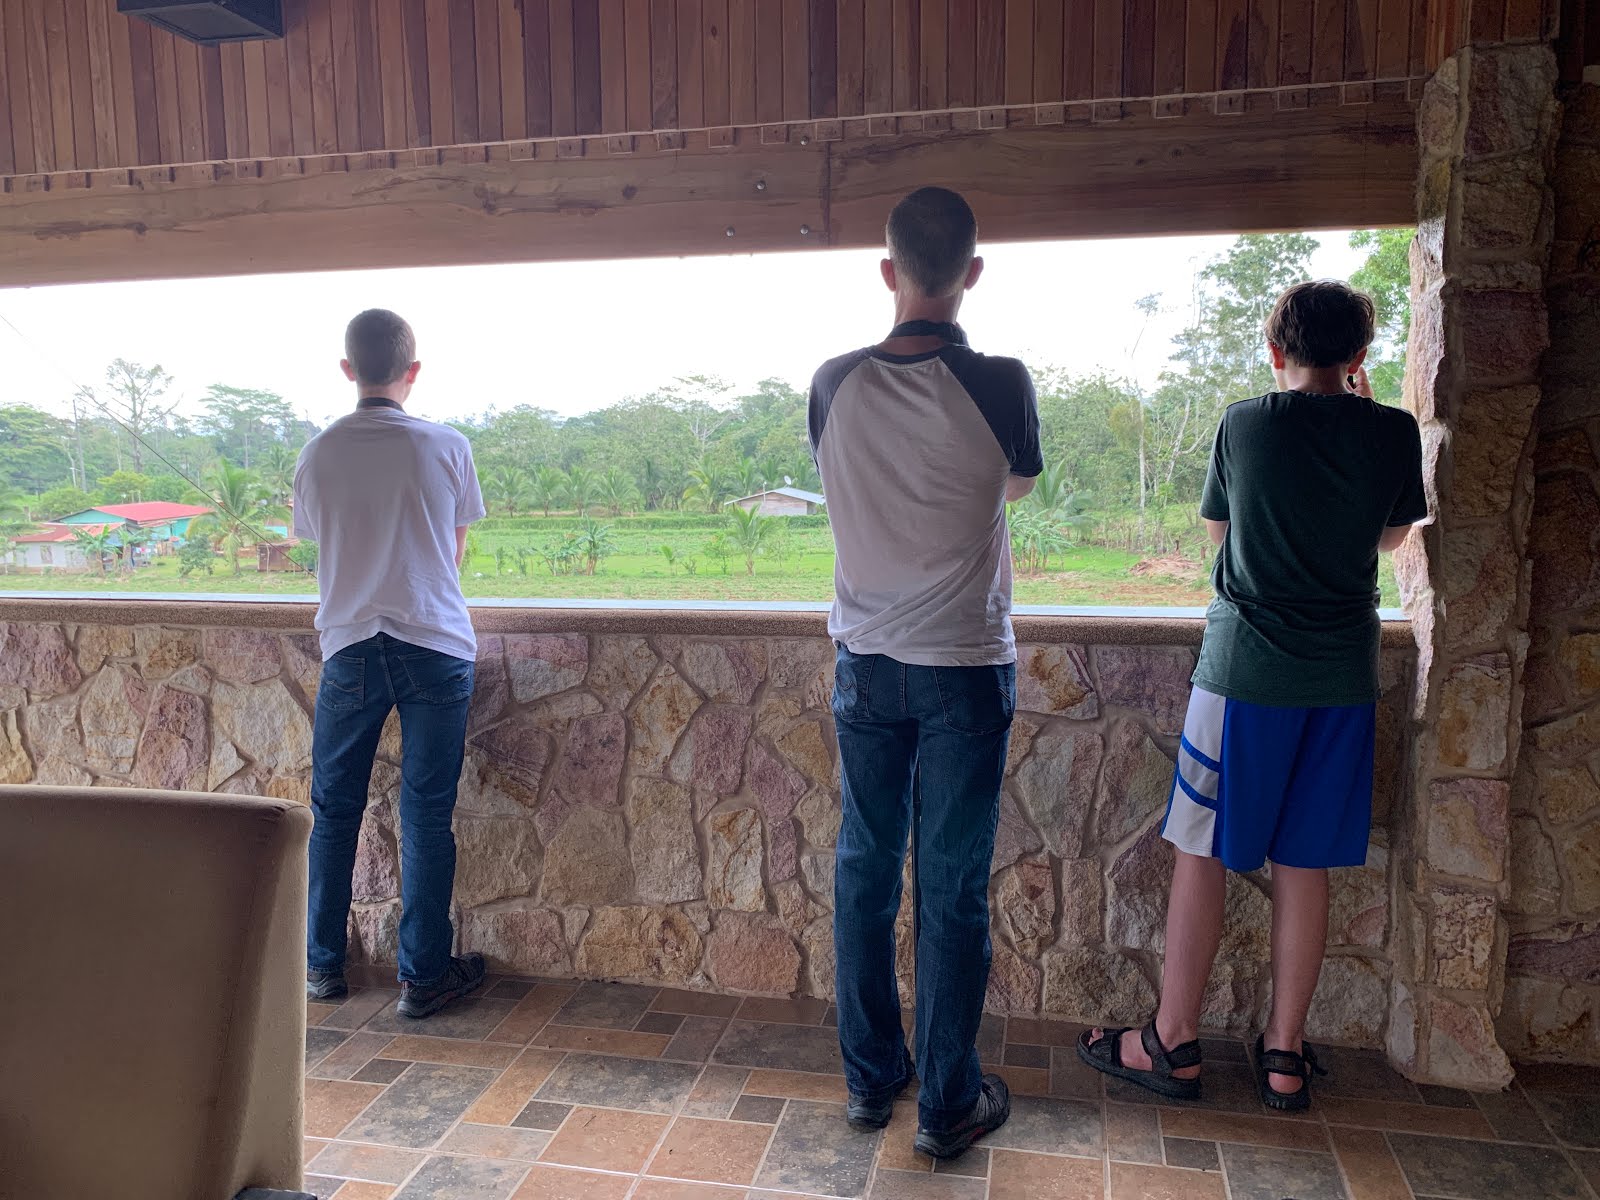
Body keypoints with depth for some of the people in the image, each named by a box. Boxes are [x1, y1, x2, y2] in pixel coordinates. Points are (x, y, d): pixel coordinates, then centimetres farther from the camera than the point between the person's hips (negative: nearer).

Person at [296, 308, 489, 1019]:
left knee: (334, 814, 14)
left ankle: (322, 966, 25)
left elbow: (317, 543, 15)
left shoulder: (317, 456, 1)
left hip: (349, 648, 2)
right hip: (436, 647, -1)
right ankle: (423, 977, 12)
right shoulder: (447, 448, -4)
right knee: (427, 818, 5)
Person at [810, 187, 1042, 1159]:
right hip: (967, 666, -2)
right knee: (954, 886, 7)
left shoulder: (836, 384, -6)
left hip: (866, 663, 3)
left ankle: (872, 1077, 28)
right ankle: (950, 1103, 20)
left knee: (866, 868, 14)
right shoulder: (1001, 384, -13)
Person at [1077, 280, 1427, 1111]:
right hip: (1343, 677, 3)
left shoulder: (1244, 424, -5)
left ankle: (1173, 1044, 14)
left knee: (1203, 853, 6)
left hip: (1244, 671, -2)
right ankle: (1285, 1055, 21)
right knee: (1303, 866, 11)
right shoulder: (1394, 433, -1)